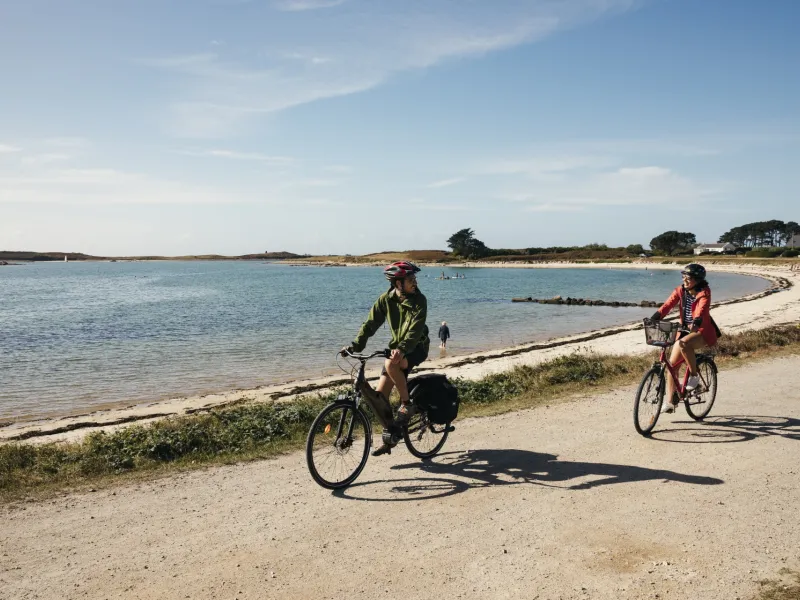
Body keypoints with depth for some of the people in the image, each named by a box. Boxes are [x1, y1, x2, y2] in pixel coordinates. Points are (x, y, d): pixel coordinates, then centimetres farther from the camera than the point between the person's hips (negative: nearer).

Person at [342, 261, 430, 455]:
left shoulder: (419, 300, -17)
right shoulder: (386, 299, -5)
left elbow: (416, 329, -28)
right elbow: (371, 323, -5)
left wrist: (402, 349, -44)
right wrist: (356, 345, -16)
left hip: (416, 347, -5)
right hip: (396, 347, 5)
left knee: (390, 364, -36)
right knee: (380, 394, -3)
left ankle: (406, 405, -16)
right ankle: (390, 437, 13)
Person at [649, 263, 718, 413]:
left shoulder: (704, 293, -12)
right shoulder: (680, 290, 0)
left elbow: (701, 310, -30)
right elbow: (667, 305, -12)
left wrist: (695, 323, -51)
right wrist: (653, 319, -28)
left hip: (702, 331, -5)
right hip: (685, 329, 6)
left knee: (683, 344, -37)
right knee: (672, 363, -3)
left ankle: (694, 376, -14)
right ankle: (670, 402, 6)